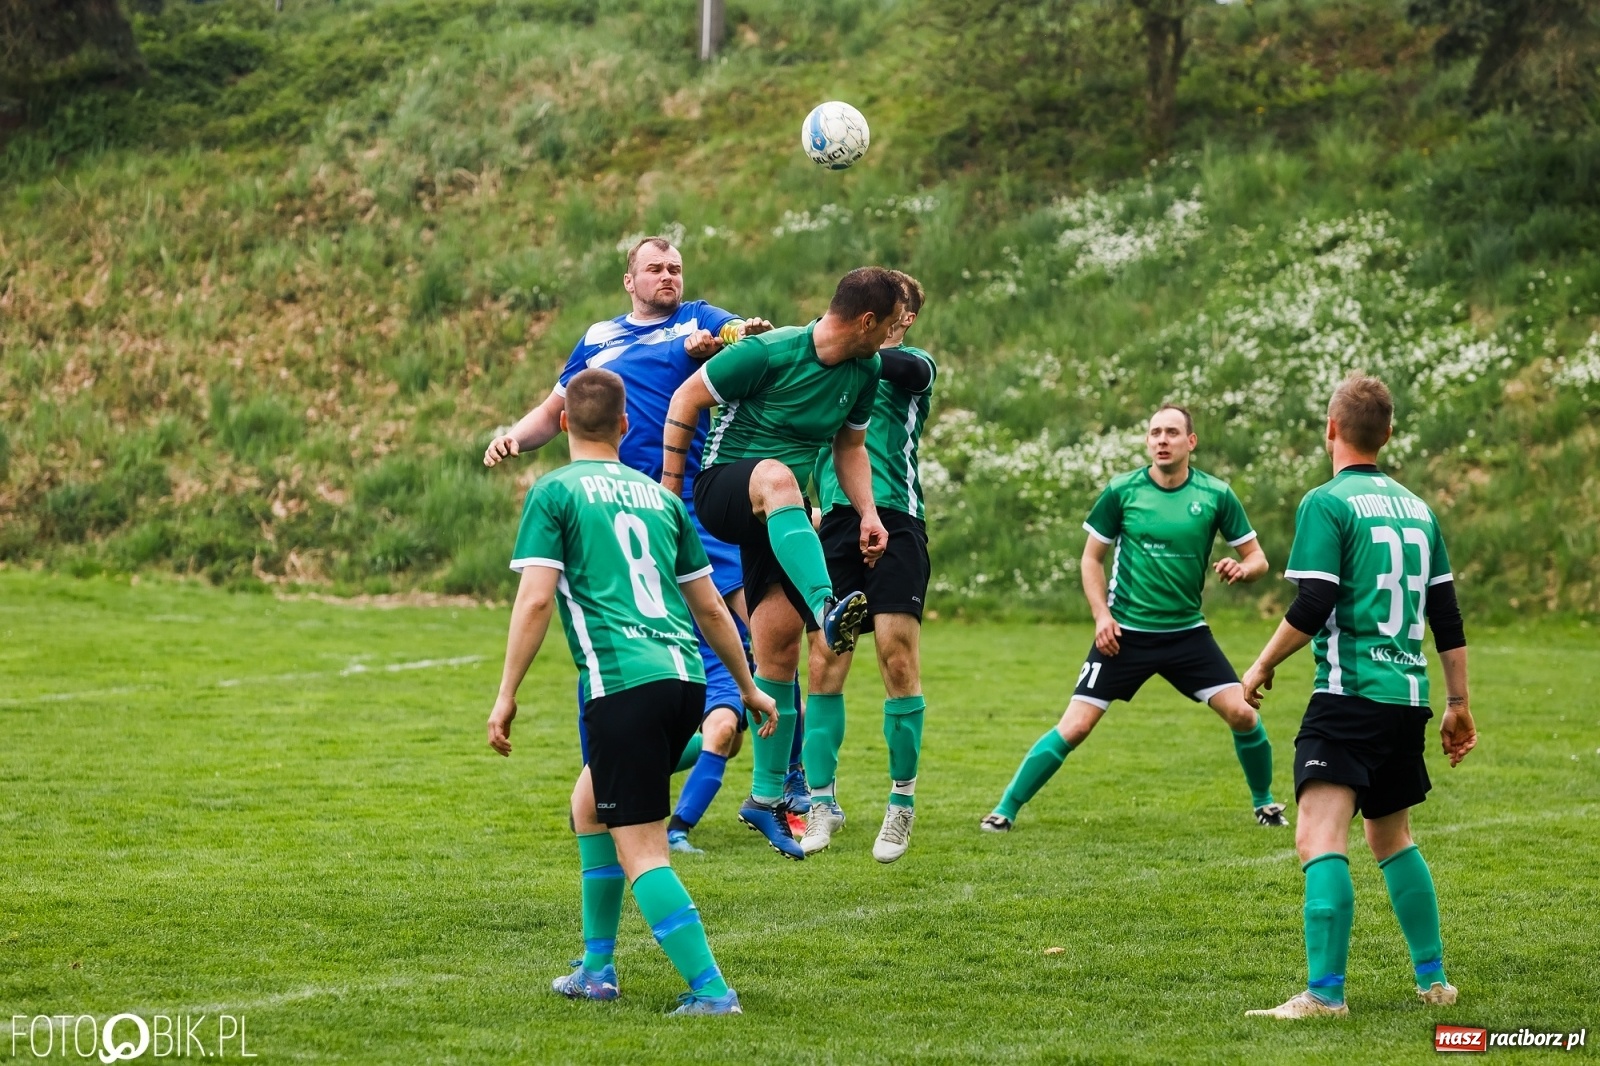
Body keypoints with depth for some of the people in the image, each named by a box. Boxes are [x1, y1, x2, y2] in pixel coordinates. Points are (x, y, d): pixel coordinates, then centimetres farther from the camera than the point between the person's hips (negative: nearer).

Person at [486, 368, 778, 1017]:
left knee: (641, 851, -4)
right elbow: (710, 605, 22)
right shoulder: (659, 495, 19)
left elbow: (535, 600, -8)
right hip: (685, 677, 6)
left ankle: (710, 990, -13)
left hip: (624, 684, -6)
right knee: (589, 801, 25)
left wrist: (506, 694, -3)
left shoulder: (555, 492, 3)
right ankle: (597, 967, 24)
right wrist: (748, 687, 31)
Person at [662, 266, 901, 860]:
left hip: (779, 518, 6)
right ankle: (827, 609, -65)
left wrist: (868, 515, 2)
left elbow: (850, 446, 17)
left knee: (780, 649, -2)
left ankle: (766, 799, 8)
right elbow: (687, 399, -8)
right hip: (722, 489, -6)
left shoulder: (865, 372, 3)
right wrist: (670, 485, -6)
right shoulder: (769, 352, -17)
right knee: (777, 477, -42)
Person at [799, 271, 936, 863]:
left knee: (898, 656, -10)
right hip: (836, 521, 3)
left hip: (895, 519, -3)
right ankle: (822, 803, 4)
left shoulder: (915, 366, 9)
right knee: (824, 663, -2)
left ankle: (902, 800, 0)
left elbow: (899, 369, -14)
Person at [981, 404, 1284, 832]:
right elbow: (1092, 558, 5)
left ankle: (1263, 803, 17)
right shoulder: (1121, 491, -5)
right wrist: (1102, 615, -8)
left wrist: (1241, 569, -20)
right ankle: (1005, 810, 4)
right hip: (1124, 632, -1)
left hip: (1187, 631, 1)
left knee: (1242, 713, -9)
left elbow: (1257, 558, 4)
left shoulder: (1216, 495, -3)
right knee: (1074, 728, -8)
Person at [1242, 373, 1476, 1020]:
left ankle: (1325, 993, -25)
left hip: (1350, 694, -8)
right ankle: (1433, 979, 27)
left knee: (1319, 838, -14)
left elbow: (1313, 605, -14)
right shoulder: (1416, 508, 15)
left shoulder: (1326, 503, -6)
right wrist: (1458, 705, 23)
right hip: (1407, 697, 8)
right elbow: (1447, 615, 17)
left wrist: (1262, 666, 0)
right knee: (1391, 836, 23)